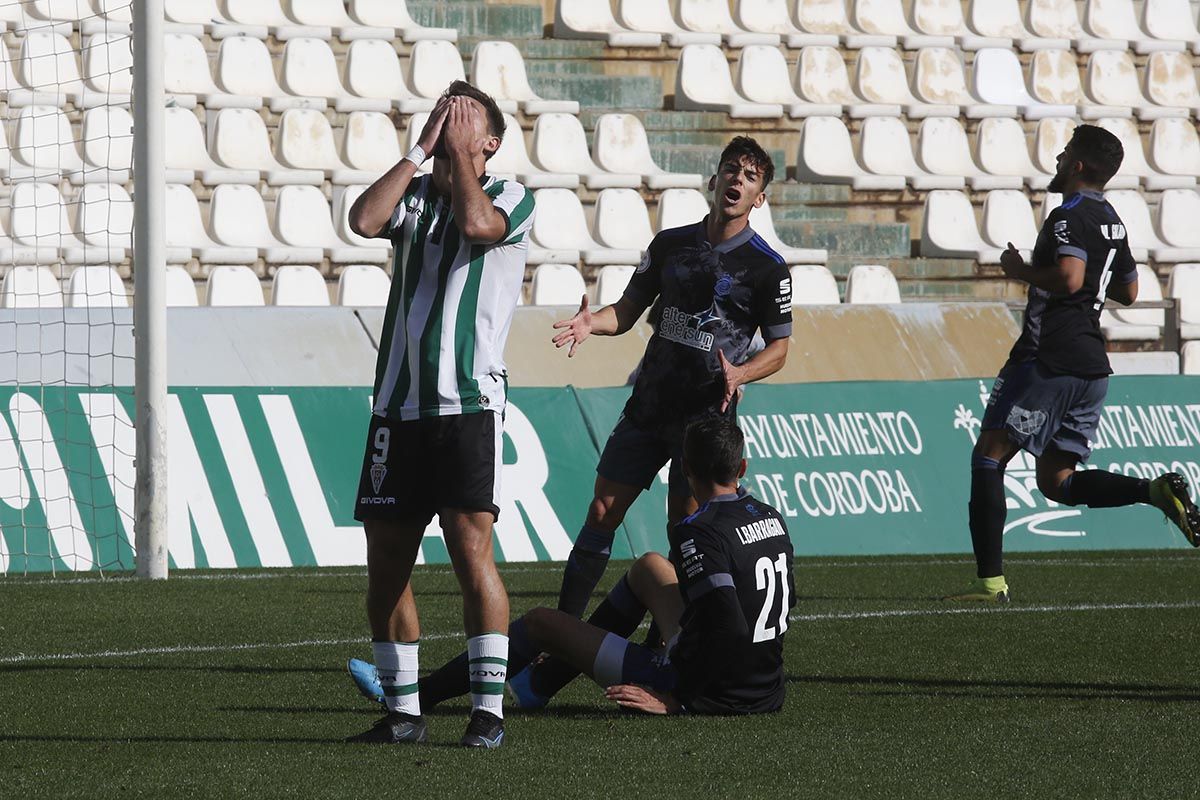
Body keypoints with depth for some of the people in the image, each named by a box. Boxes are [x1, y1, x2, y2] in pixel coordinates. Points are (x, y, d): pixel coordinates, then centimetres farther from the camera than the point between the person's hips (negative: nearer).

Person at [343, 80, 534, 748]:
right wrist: (421, 151, 0)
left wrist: (459, 152, -5)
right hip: (399, 408, 5)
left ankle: (490, 709, -9)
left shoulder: (512, 199, 3)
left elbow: (476, 223, -18)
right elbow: (364, 220, -4)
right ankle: (403, 711, 15)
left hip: (469, 405, -5)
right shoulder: (416, 194, 16)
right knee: (386, 561, 5)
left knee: (472, 549, -13)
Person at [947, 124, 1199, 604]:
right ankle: (1157, 491, -10)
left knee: (988, 456, 0)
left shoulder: (1070, 216, -11)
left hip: (1049, 359, -9)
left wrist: (1020, 270, -11)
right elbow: (1128, 291, 27)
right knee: (1057, 482, 12)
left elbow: (1069, 277, -26)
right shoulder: (1111, 222, 17)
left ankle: (990, 579, -8)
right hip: (1092, 367, 9)